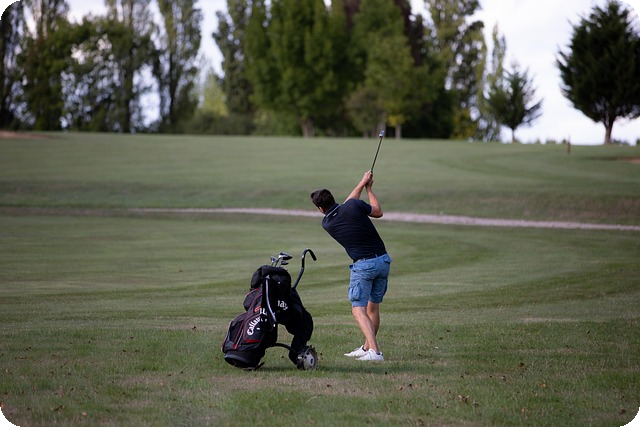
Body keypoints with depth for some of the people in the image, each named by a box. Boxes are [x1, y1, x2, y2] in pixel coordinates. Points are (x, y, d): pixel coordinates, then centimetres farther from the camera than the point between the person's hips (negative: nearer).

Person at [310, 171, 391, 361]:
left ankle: (374, 351, -23)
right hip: (383, 260, 4)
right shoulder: (355, 206, -3)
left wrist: (362, 183, 25)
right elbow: (378, 212, 14)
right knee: (373, 307, 17)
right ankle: (367, 347, 26)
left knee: (358, 310, -5)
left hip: (363, 265, -4)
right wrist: (368, 187, 25)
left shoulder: (327, 223, 1)